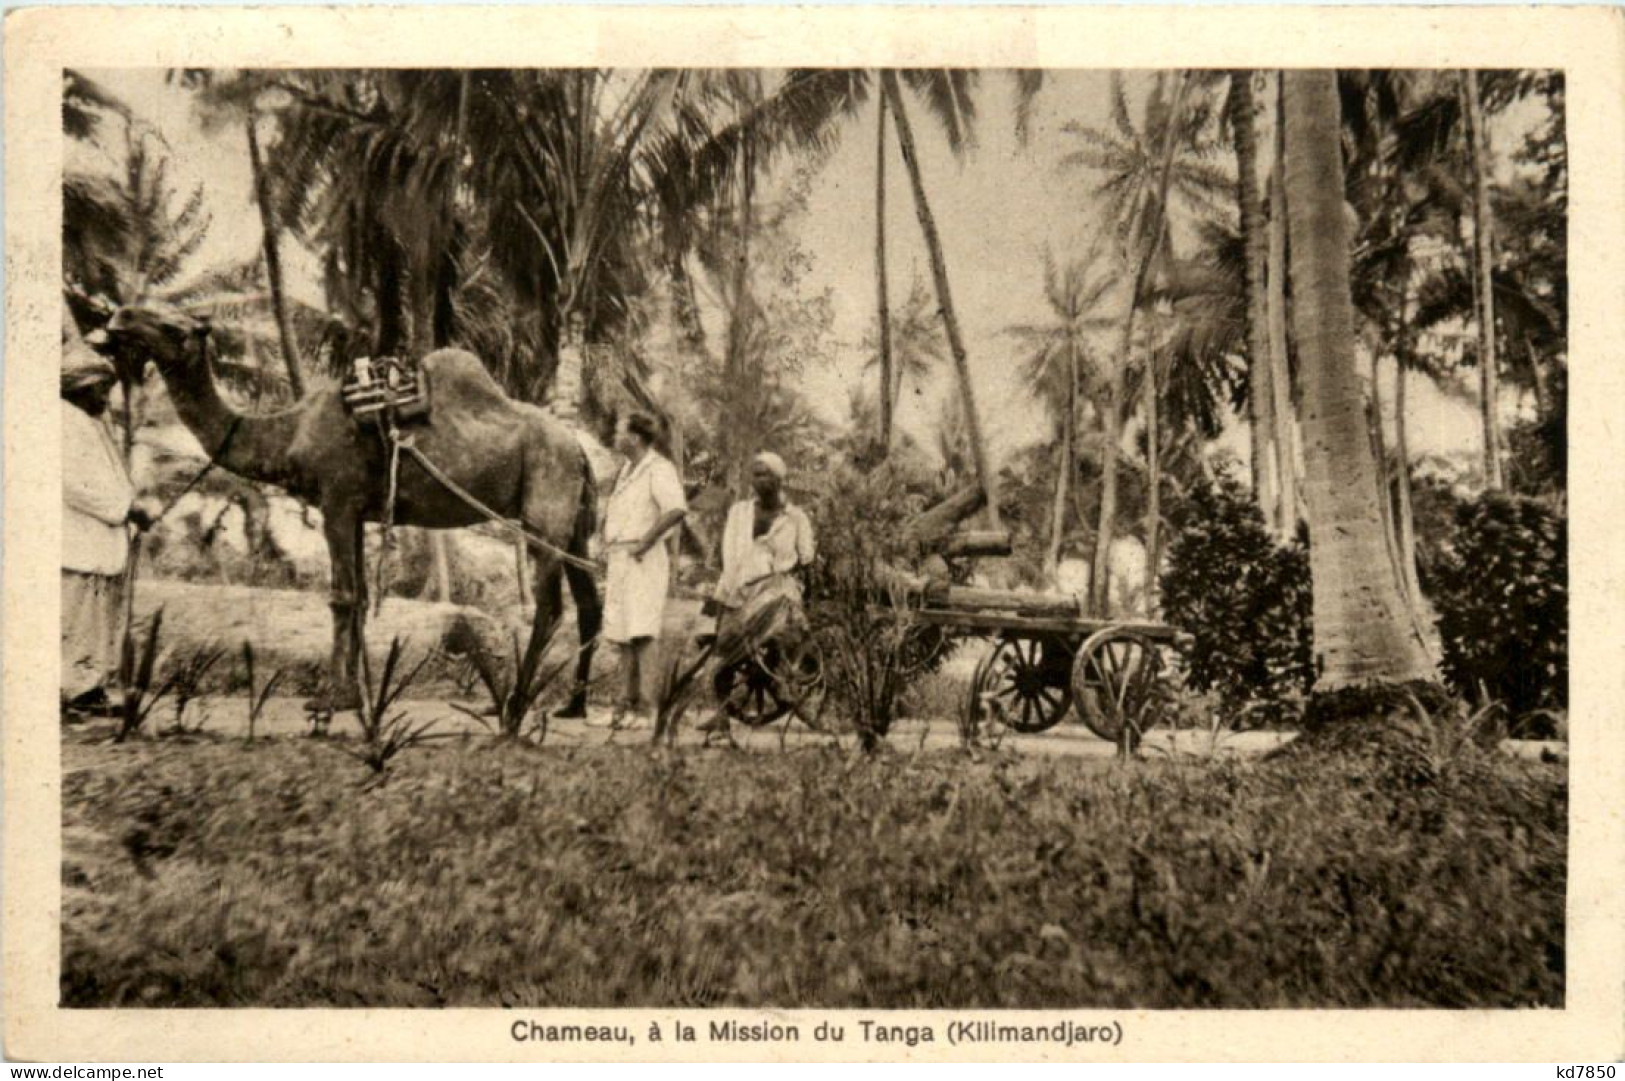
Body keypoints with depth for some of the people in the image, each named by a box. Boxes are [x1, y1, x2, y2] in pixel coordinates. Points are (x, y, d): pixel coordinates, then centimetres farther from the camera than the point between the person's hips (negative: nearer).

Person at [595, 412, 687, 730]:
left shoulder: (659, 469, -10)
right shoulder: (625, 469, 18)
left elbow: (677, 509, -27)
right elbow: (614, 511, 33)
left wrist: (645, 541, -22)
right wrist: (607, 543, 17)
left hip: (645, 560, -9)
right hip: (619, 560, 9)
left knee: (641, 632, -13)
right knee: (621, 632, 9)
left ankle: (642, 707, -13)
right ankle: (627, 701, 16)